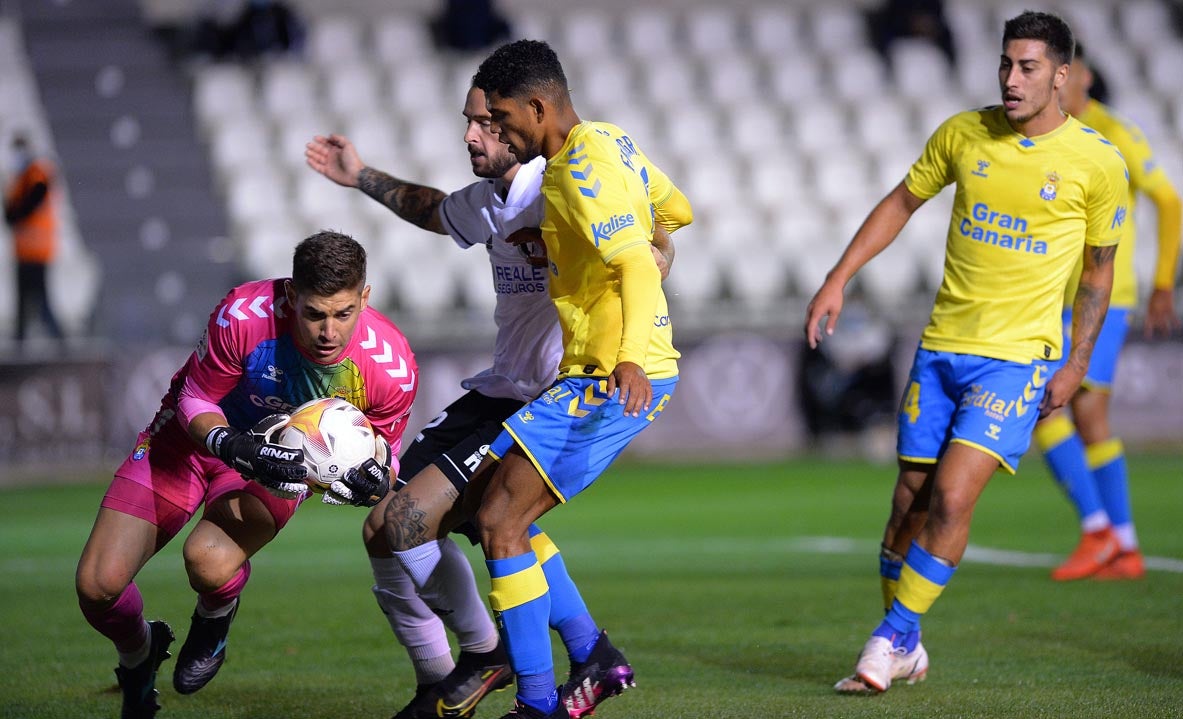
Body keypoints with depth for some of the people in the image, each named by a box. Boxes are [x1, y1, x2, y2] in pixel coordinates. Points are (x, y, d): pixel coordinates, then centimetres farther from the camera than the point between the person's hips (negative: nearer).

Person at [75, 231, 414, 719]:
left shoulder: (391, 367, -26)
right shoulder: (245, 314, -31)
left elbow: (382, 452, -7)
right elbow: (194, 402, -15)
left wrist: (371, 482, -32)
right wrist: (235, 447, -36)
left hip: (279, 459, 0)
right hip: (195, 437, 0)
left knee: (210, 560, -33)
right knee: (97, 585, -11)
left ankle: (214, 624, 6)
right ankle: (138, 656, 26)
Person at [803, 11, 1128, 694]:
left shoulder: (1097, 163, -6)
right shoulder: (964, 133, 1)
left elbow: (1099, 268, 4)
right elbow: (901, 203, 14)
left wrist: (1077, 364, 0)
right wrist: (838, 279, 7)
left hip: (1020, 356, -3)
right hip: (942, 346, 4)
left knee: (952, 496, -17)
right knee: (911, 501, 4)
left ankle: (893, 637, -3)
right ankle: (904, 653, 21)